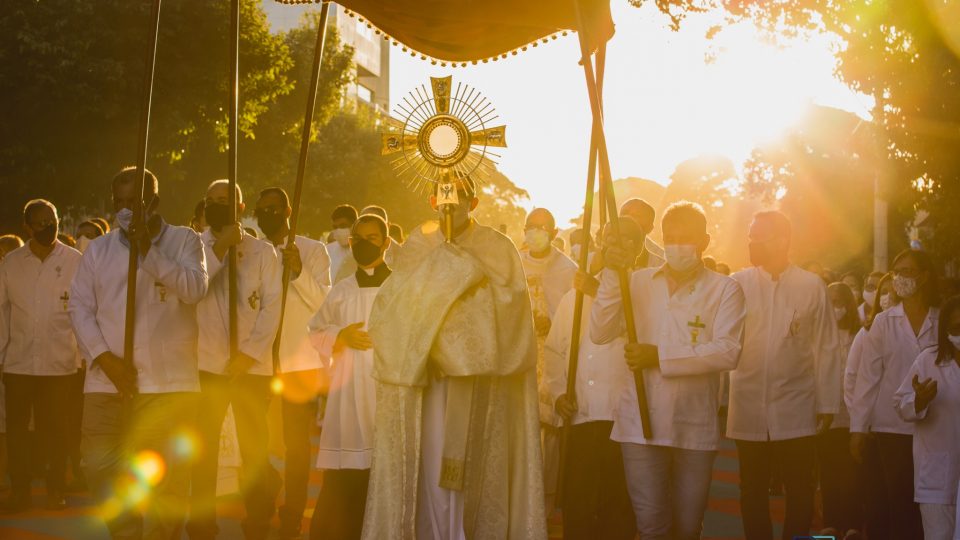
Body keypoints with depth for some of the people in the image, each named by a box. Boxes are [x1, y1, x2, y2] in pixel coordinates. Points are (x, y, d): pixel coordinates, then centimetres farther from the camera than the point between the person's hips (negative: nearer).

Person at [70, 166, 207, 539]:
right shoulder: (98, 249, 13)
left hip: (168, 383, -3)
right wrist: (104, 357, -6)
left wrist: (149, 252, -18)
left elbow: (194, 288, -11)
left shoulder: (184, 241, 5)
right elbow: (80, 307, 7)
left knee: (167, 479, -1)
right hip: (106, 382, 3)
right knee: (102, 472, 3)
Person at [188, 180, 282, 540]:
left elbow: (272, 307, -2)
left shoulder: (263, 251, 5)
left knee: (255, 451, 5)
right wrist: (219, 247, -16)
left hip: (253, 366, 0)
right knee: (203, 452, 2)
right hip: (207, 364, 0)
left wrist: (249, 353, -12)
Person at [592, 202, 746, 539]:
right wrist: (612, 274, -10)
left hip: (695, 427, -1)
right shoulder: (639, 282, 12)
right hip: (641, 424, 1)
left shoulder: (724, 290, 3)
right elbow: (600, 333, 1)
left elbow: (728, 352, -12)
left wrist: (660, 356, -15)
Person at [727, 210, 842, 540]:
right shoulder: (737, 284, 1)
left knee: (800, 494, 6)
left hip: (796, 412, -1)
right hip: (748, 412, 1)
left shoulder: (812, 286, -1)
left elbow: (826, 349, 1)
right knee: (752, 495, 9)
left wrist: (827, 404, 0)